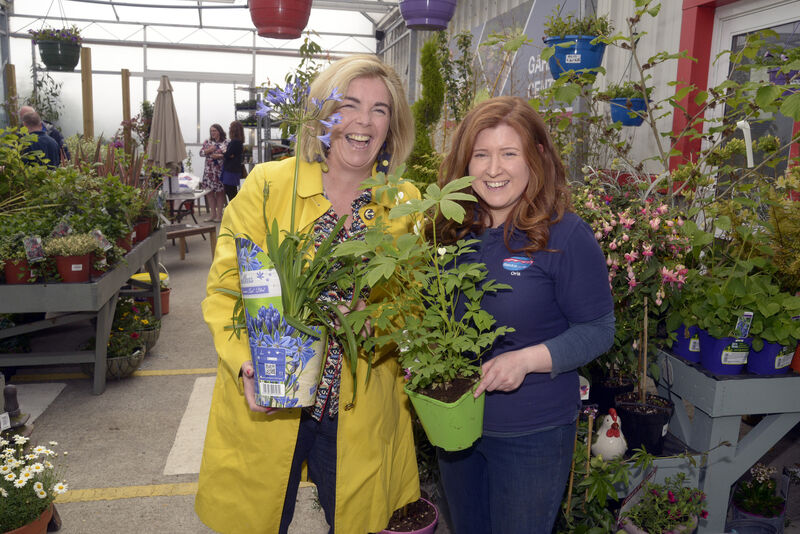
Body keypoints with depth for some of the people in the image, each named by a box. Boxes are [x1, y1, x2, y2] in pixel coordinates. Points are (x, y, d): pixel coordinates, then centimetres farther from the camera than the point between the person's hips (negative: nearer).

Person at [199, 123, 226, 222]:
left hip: (220, 170, -4)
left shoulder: (225, 143, -1)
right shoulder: (207, 142, 12)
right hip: (209, 170, 4)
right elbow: (201, 152, 8)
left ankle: (219, 214, 9)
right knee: (209, 191, 5)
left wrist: (219, 156, -18)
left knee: (220, 192, 0)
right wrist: (209, 150, -9)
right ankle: (212, 213, 15)